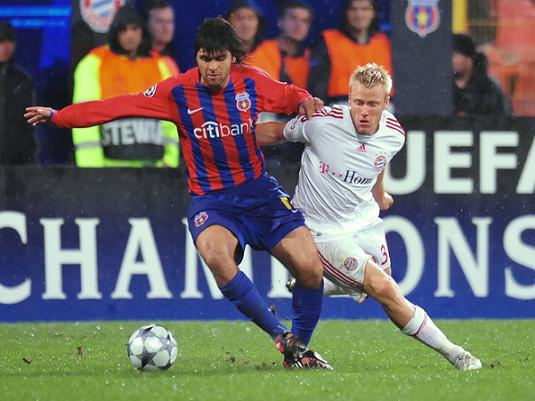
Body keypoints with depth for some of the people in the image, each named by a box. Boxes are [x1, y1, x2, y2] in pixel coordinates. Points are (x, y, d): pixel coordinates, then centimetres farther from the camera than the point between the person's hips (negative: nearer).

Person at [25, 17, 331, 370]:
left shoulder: (253, 82, -1)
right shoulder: (178, 92, -6)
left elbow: (290, 96, 18)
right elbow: (120, 106, -3)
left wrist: (306, 102, -6)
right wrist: (56, 116, -3)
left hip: (259, 191, 2)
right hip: (210, 199, -2)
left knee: (310, 267, -13)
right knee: (215, 254, -35)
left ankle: (300, 348, 12)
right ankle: (281, 336, -24)